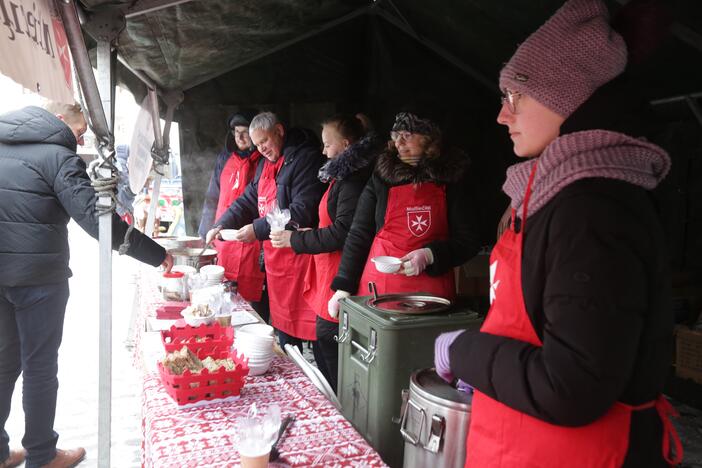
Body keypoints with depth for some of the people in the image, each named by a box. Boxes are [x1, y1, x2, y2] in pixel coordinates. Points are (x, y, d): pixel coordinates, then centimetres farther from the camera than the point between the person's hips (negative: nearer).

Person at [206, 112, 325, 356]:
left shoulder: (305, 158, -12)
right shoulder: (266, 163, 17)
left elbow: (303, 210, -22)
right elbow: (249, 199, 19)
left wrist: (259, 229, -21)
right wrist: (221, 225, 5)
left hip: (301, 260, -9)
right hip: (275, 258, 9)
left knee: (309, 326, -3)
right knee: (283, 326, 17)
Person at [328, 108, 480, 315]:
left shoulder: (450, 182, 3)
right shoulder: (381, 178, 5)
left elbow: (468, 242, 3)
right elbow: (358, 235, 5)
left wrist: (429, 255, -14)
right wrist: (343, 289, -1)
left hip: (431, 289, 0)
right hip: (379, 287, 1)